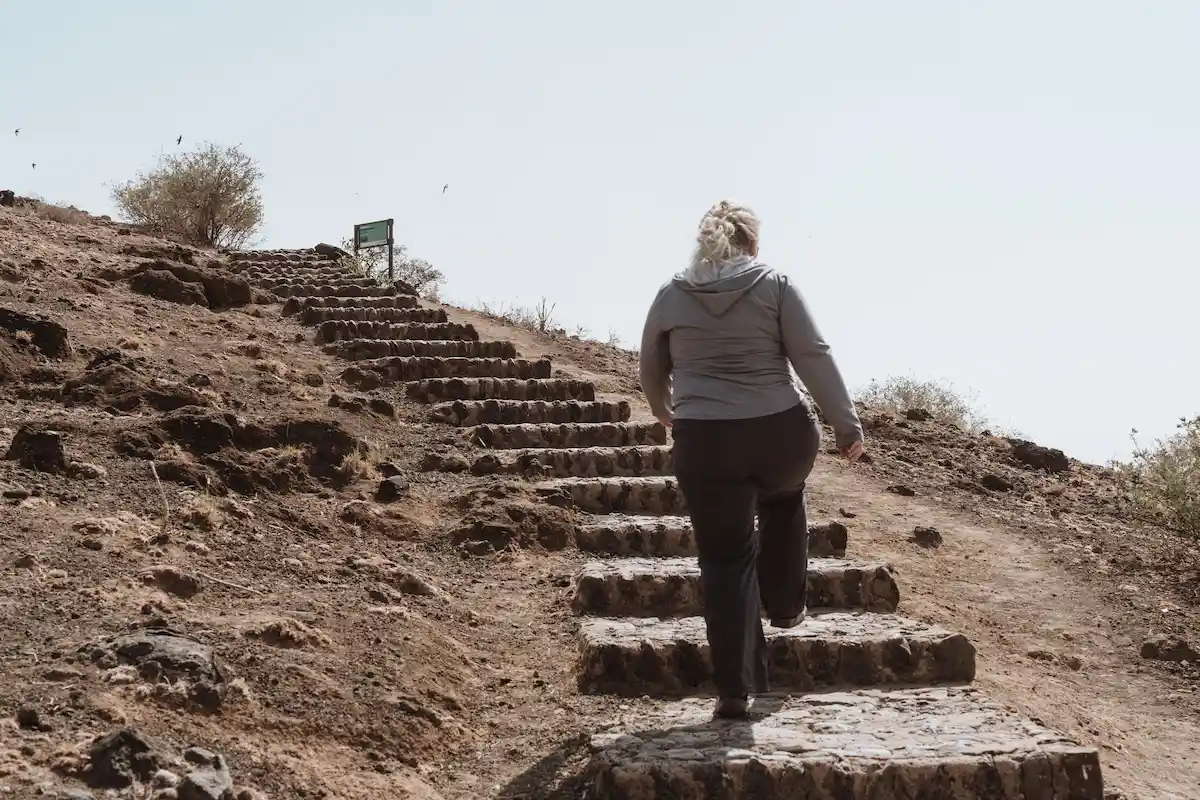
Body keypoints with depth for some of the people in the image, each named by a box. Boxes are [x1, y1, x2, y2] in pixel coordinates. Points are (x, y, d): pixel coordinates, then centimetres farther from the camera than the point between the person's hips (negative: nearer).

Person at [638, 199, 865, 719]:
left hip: (704, 444, 0)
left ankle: (735, 687, 3)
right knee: (783, 501, 33)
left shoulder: (671, 295, 7)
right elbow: (814, 358, -5)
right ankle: (786, 604, 40)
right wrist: (847, 425, 1)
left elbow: (650, 372, 17)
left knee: (725, 558, 5)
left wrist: (666, 412, 37)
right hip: (782, 434, 0)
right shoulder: (774, 285, 0)